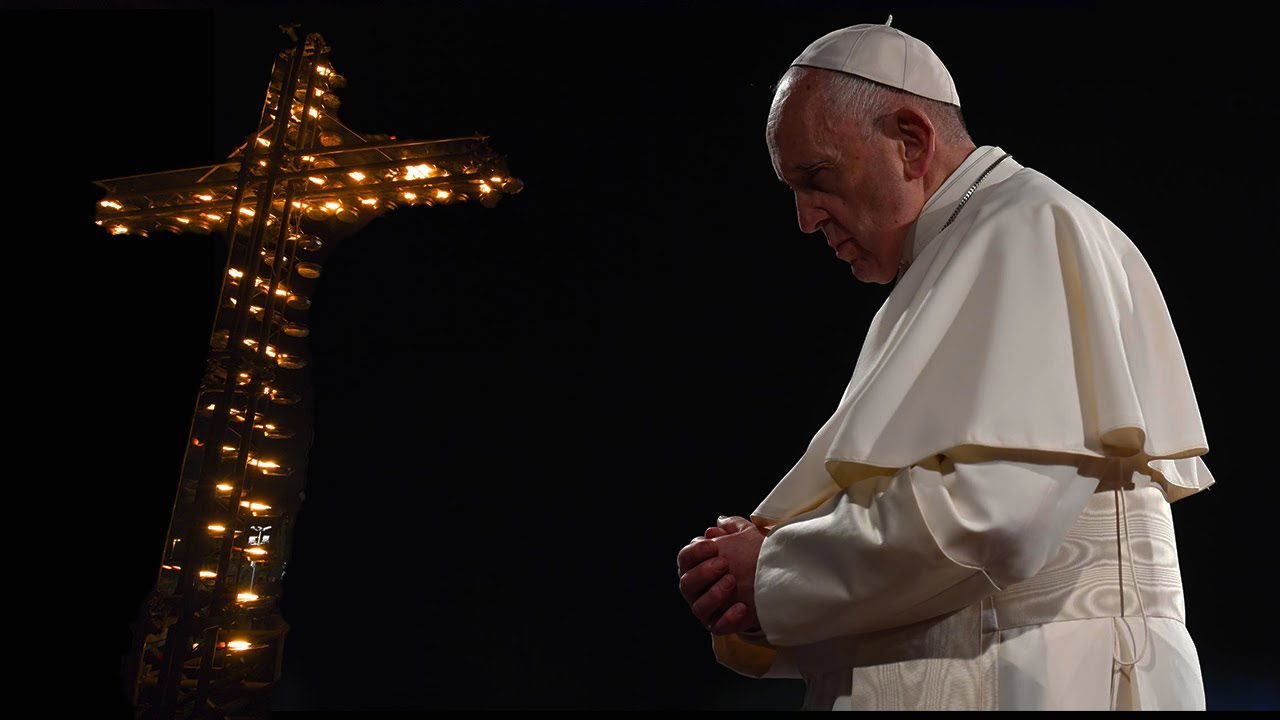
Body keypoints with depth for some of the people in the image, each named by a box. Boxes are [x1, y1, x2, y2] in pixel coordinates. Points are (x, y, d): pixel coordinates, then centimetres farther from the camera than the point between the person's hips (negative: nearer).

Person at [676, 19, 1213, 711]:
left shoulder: (1028, 230, -12)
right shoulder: (954, 265, 15)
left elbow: (991, 510, -26)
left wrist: (776, 575, -15)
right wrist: (774, 554, -4)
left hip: (1030, 679, -8)